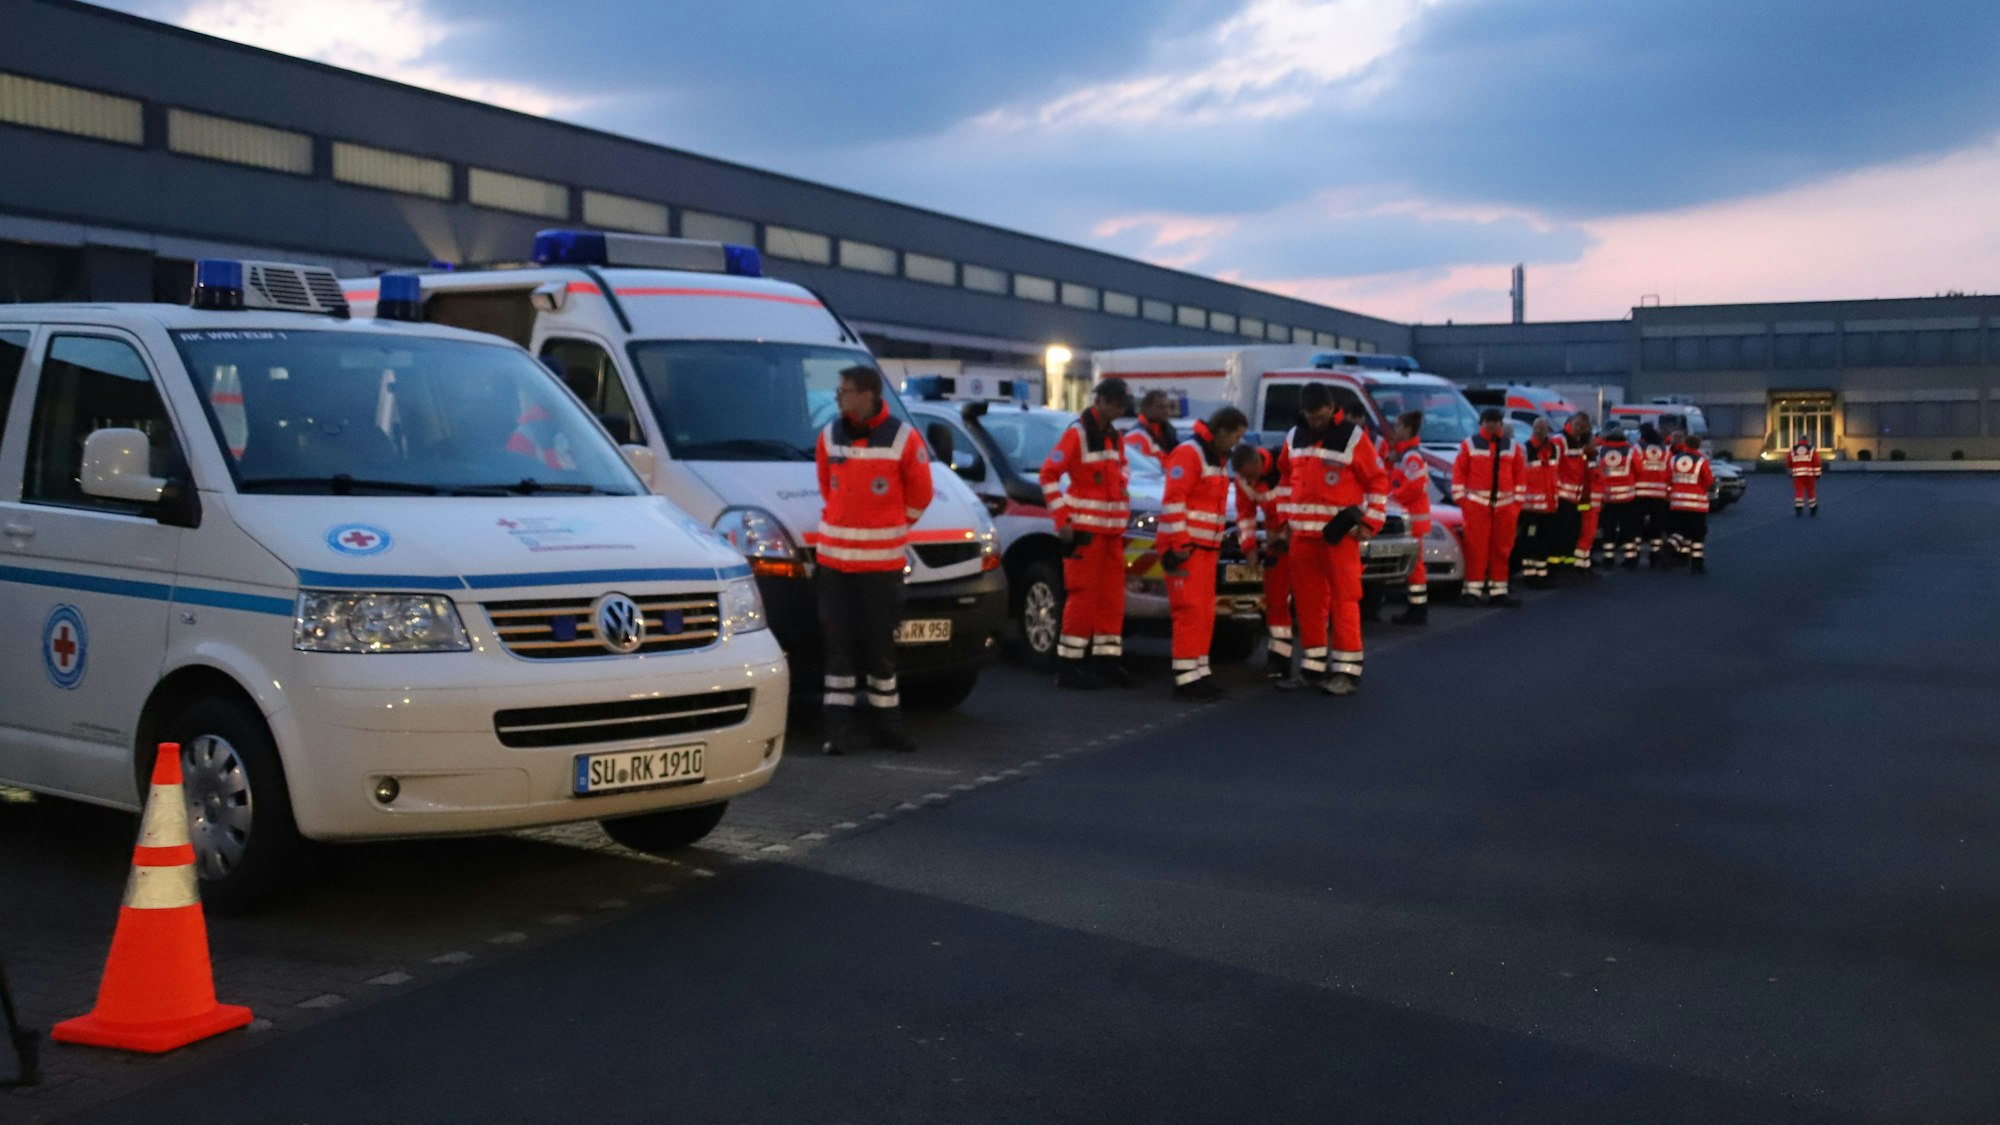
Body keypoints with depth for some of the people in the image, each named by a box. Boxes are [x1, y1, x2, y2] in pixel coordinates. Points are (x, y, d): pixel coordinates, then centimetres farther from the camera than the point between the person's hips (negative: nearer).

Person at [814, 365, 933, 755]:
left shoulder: (904, 438, -6)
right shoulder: (829, 437, 4)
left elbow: (920, 493, 5)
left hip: (882, 558, -3)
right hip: (835, 556, 3)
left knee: (880, 642, 4)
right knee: (839, 641, 1)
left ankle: (887, 721, 17)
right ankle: (841, 727, 5)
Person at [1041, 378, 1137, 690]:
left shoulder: (1114, 437, 15)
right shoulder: (1076, 433, -10)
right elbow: (1049, 475, -12)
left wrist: (1123, 509, 16)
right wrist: (1061, 519, -15)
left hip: (1112, 530, 8)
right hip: (1084, 530, -8)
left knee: (1112, 597, 9)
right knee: (1083, 597, -8)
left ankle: (1108, 661, 16)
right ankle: (1068, 667, -2)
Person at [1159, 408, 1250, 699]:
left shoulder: (1217, 458, 19)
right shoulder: (1189, 453, -13)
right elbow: (1172, 500, -20)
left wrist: (1218, 540, 23)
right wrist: (1176, 545, -23)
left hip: (1206, 547, 10)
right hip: (1184, 547, -10)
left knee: (1205, 613, 12)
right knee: (1190, 611, -12)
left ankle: (1200, 672, 19)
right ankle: (1186, 678, -10)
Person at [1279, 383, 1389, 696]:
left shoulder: (1353, 436, -6)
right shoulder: (1295, 437, 11)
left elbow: (1379, 481, -3)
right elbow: (1287, 478, 21)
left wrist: (1371, 523, -9)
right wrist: (1285, 519, 14)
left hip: (1339, 535, -5)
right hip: (1302, 534, 6)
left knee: (1344, 601, -5)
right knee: (1308, 602, 9)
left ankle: (1347, 671, -1)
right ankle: (1313, 668, 18)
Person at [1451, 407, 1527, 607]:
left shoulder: (1512, 446, 11)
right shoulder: (1469, 445, 2)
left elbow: (1520, 474, 13)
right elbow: (1458, 472, 2)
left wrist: (1518, 500, 7)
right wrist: (1460, 498, -3)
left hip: (1505, 505, 3)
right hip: (1476, 504, -3)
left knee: (1502, 549, 6)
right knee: (1476, 548, -5)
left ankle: (1498, 591, 12)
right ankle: (1472, 591, -3)